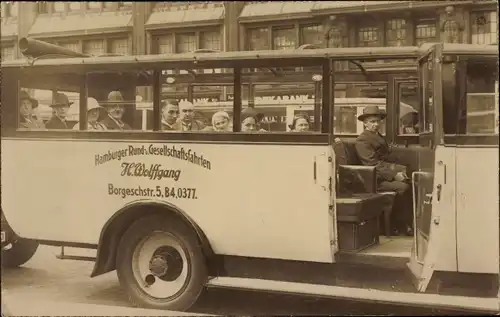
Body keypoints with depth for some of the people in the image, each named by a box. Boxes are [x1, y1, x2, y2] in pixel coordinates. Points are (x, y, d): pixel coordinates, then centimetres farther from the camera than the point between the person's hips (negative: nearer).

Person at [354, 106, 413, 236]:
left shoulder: (379, 137, 23)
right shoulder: (362, 141, -7)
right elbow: (374, 164, -16)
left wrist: (400, 169, 1)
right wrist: (394, 175, -22)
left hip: (387, 173, 9)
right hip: (376, 179, -9)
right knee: (403, 187, -28)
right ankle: (404, 226, -16)